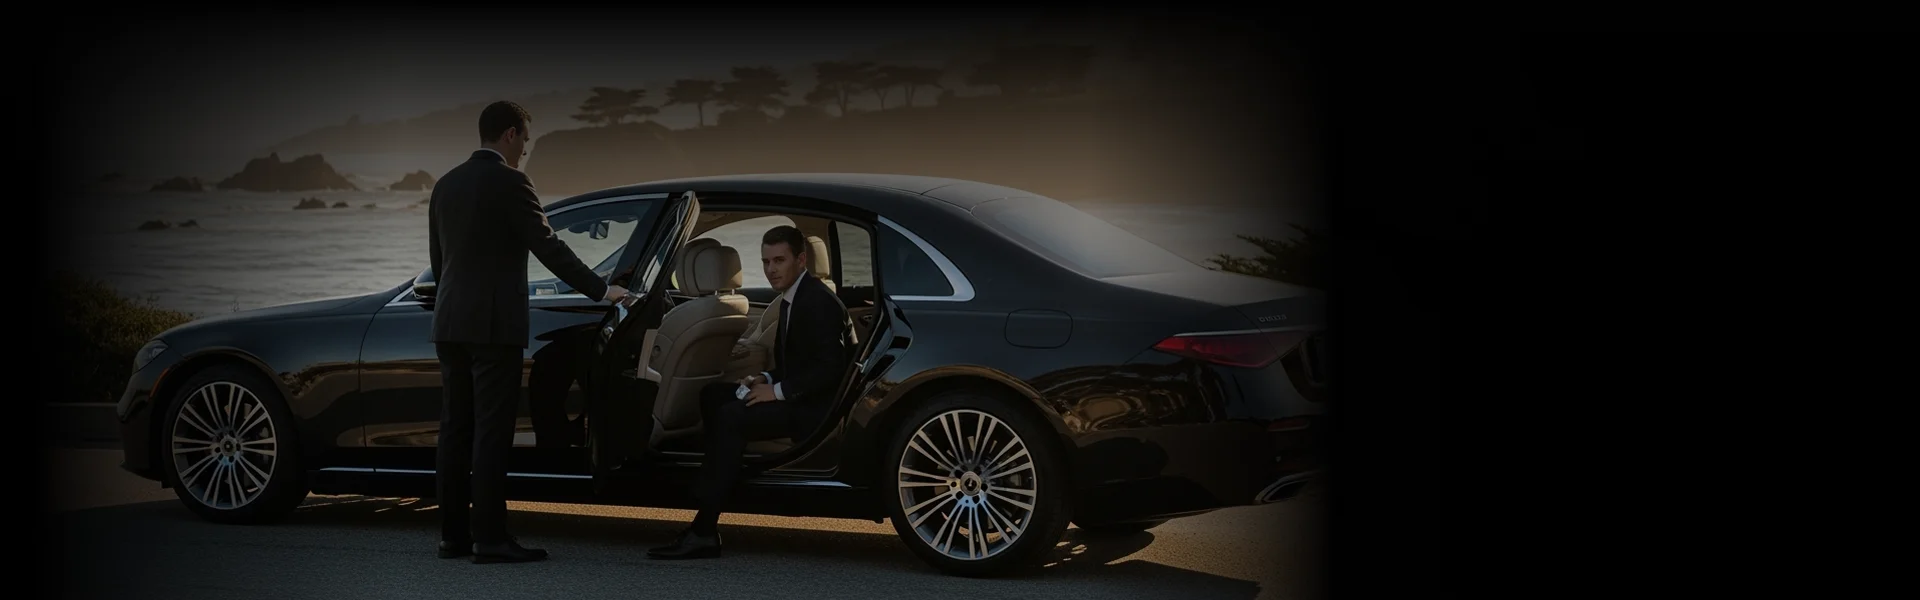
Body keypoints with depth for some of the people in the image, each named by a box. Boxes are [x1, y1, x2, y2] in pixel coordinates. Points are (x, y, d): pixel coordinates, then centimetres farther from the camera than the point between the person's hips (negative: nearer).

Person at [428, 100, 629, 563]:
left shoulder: (446, 185, 14)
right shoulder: (509, 183, -10)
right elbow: (548, 247, -12)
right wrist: (600, 290, -5)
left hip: (451, 322, 8)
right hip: (493, 323, -8)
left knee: (457, 429, 9)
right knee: (491, 431, -7)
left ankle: (453, 535, 12)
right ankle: (489, 538, -8)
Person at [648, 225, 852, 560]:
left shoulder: (819, 302, -15)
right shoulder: (792, 299, 16)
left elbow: (830, 367, -22)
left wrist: (778, 391, -20)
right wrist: (767, 381, 2)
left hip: (815, 408, -11)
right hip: (794, 398, 11)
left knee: (731, 417, -26)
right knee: (713, 394, 8)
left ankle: (704, 531, -29)